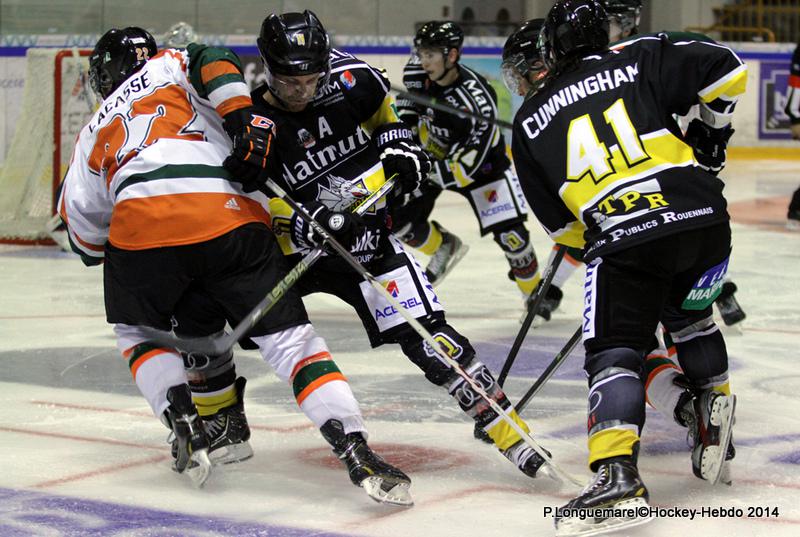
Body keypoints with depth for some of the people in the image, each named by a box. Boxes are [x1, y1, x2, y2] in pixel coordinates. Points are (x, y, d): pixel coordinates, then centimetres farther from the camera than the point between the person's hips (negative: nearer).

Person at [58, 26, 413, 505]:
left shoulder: (97, 129, 32)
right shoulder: (171, 66, 27)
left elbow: (82, 221, 31)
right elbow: (214, 63, 3)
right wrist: (246, 122, -3)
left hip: (140, 226, 1)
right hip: (230, 217, -1)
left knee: (137, 332, 29)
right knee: (290, 336, 2)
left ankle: (185, 423, 10)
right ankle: (356, 449, -12)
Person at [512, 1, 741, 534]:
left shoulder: (530, 120, 17)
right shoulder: (640, 59, 13)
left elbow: (559, 221, 21)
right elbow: (727, 71, 6)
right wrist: (712, 132, 22)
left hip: (618, 239, -2)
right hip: (703, 217, 2)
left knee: (615, 355, -1)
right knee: (689, 315, 31)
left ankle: (618, 475, -20)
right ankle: (714, 415, 35)